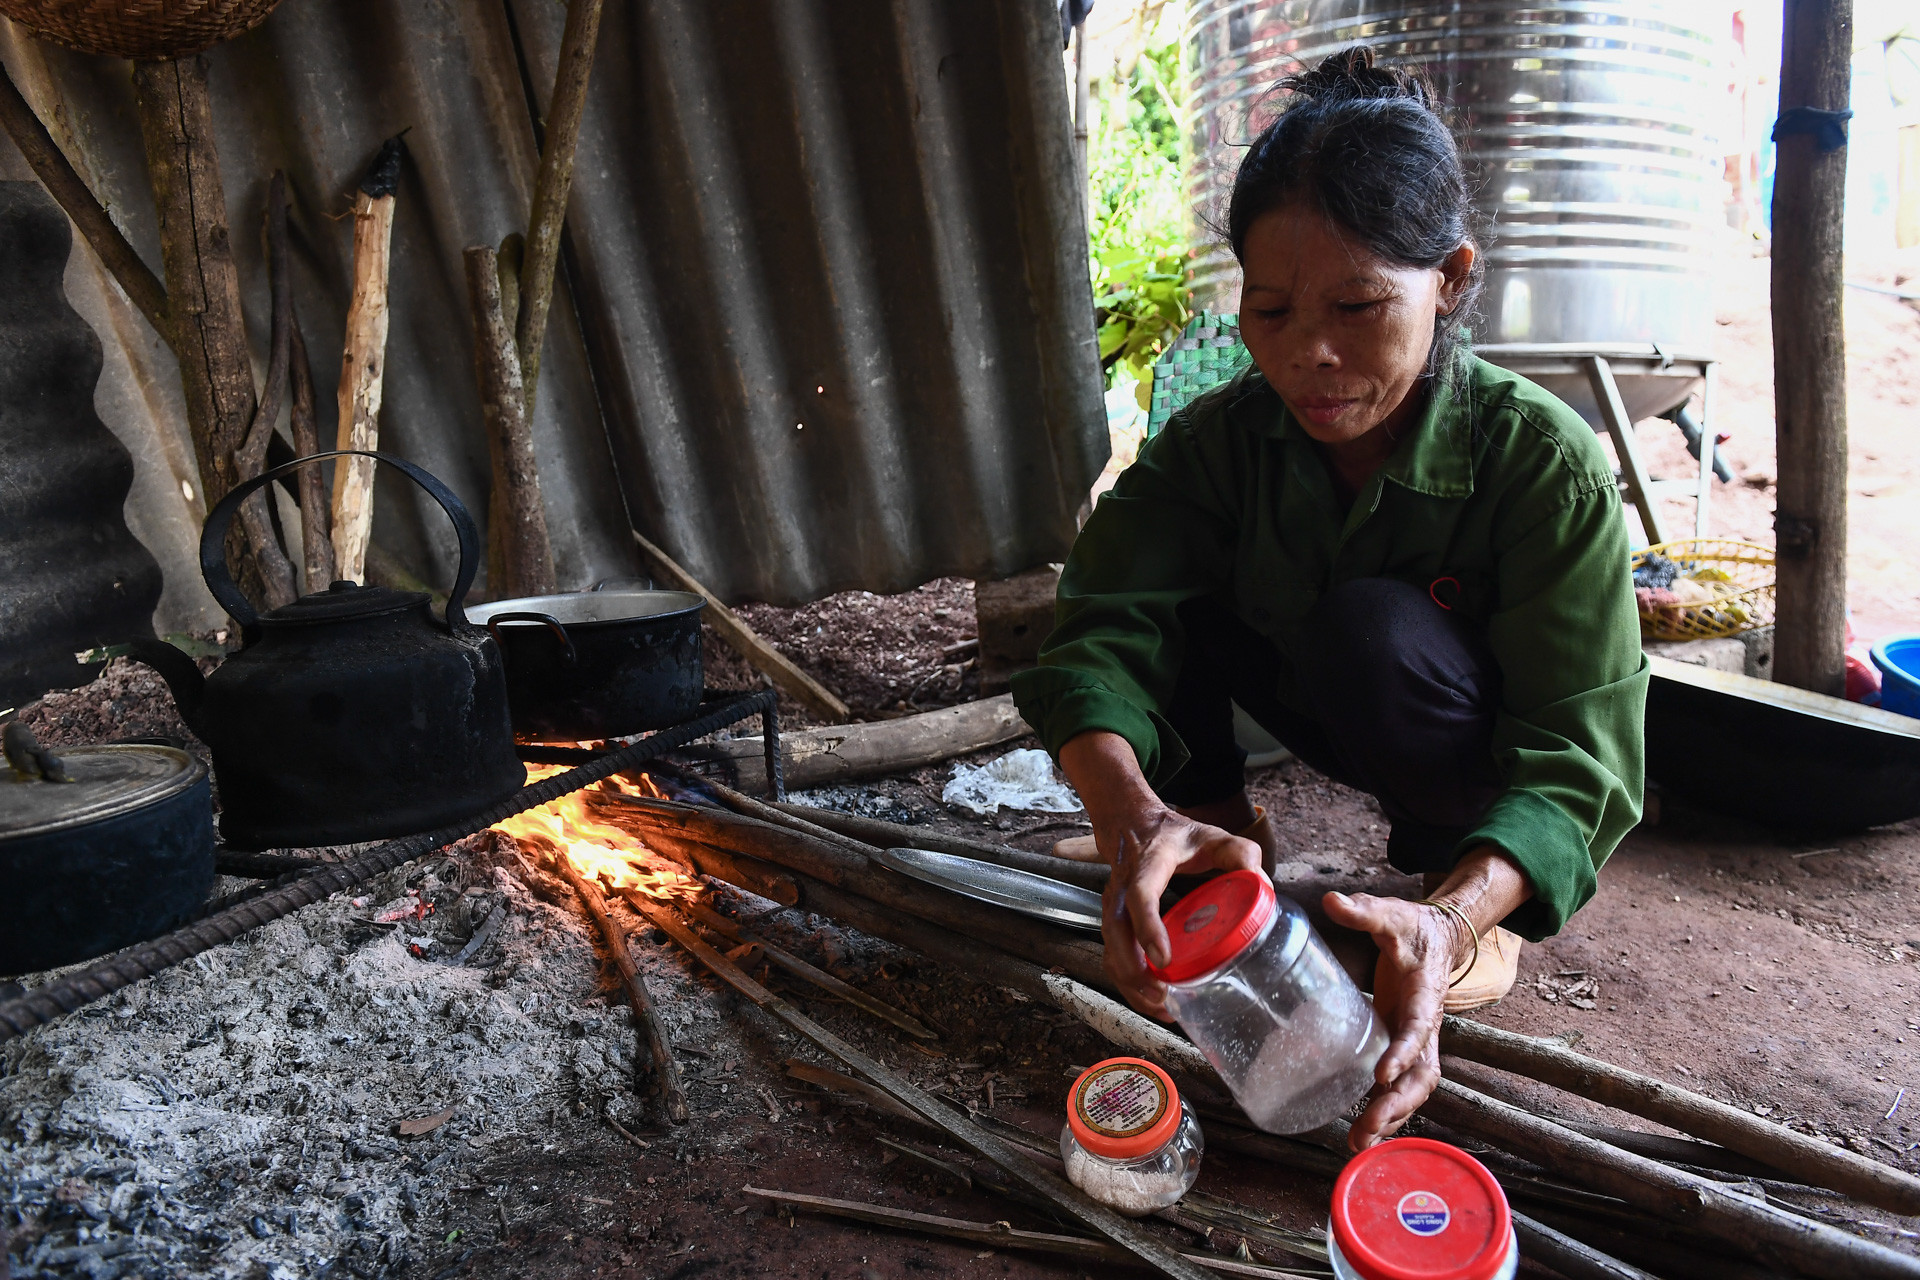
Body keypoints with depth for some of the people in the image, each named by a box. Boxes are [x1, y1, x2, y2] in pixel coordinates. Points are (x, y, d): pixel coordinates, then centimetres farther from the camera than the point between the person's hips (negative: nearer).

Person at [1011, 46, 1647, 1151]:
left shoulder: (1549, 462, -28)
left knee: (1369, 623, -36)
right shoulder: (1223, 437, -19)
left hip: (1492, 770, -3)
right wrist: (1129, 808, -52)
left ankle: (1449, 871, -9)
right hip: (1329, 725, 3)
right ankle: (1217, 819, -2)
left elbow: (1578, 753, -31)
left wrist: (1454, 918, -51)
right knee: (1150, 564, -19)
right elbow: (1106, 625, -31)